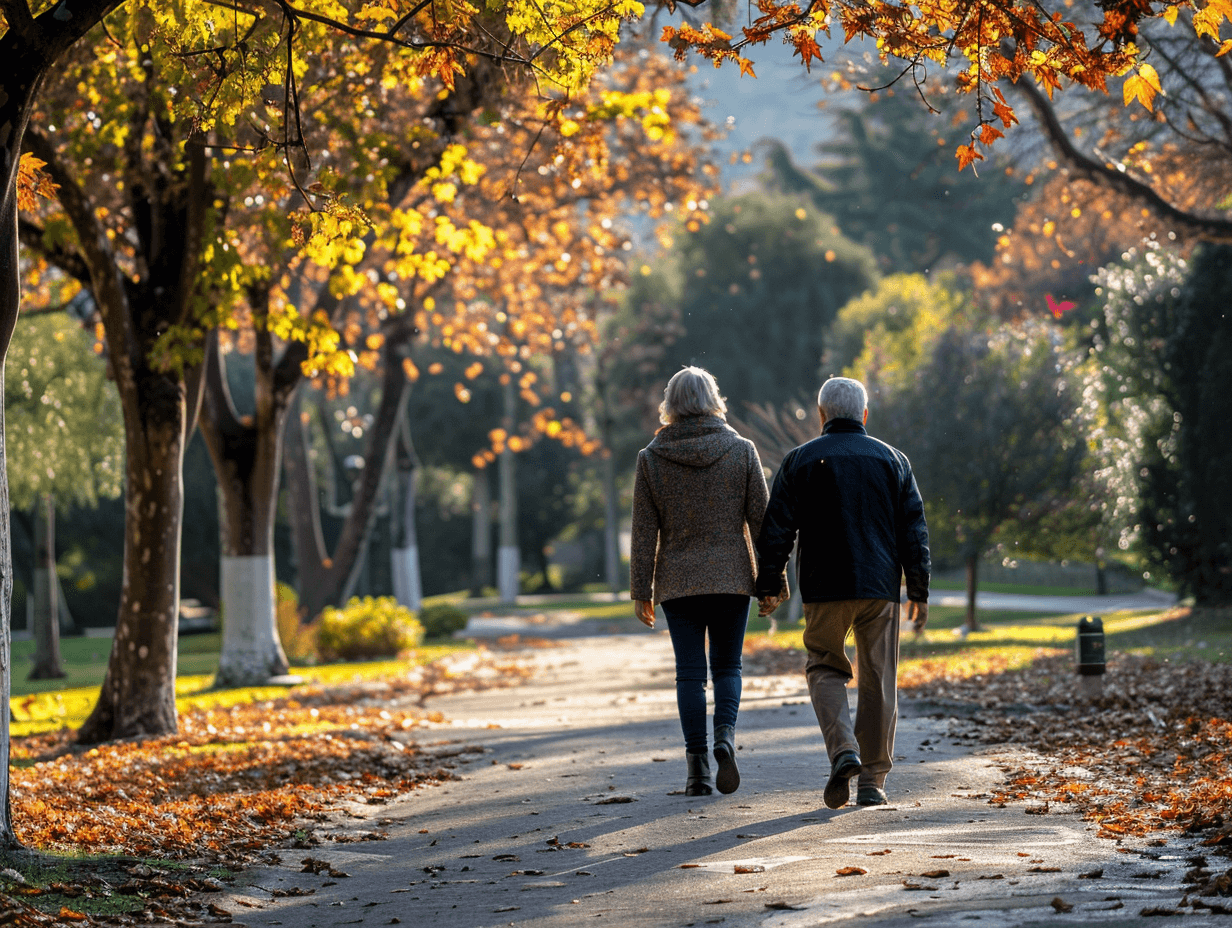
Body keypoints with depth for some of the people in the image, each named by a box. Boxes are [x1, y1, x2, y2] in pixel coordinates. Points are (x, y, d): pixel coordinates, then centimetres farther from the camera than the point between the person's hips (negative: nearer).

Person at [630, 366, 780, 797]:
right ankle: (725, 736, -13)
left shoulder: (651, 458, -2)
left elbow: (644, 532, -2)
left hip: (679, 582, 0)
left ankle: (698, 769, 0)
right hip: (732, 577, 0)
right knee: (727, 666, 12)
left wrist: (641, 591, 3)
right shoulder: (742, 451, -2)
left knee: (690, 673, 4)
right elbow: (761, 519, -2)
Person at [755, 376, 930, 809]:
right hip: (881, 587, 1)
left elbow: (776, 528, -2)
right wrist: (919, 591, 10)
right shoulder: (892, 460, 9)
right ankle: (872, 779, 6)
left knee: (825, 668, 12)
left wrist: (767, 586, 2)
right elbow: (914, 530, 7)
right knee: (878, 680, 6)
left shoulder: (800, 460, 3)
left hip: (824, 588, -1)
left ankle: (843, 751, -11)